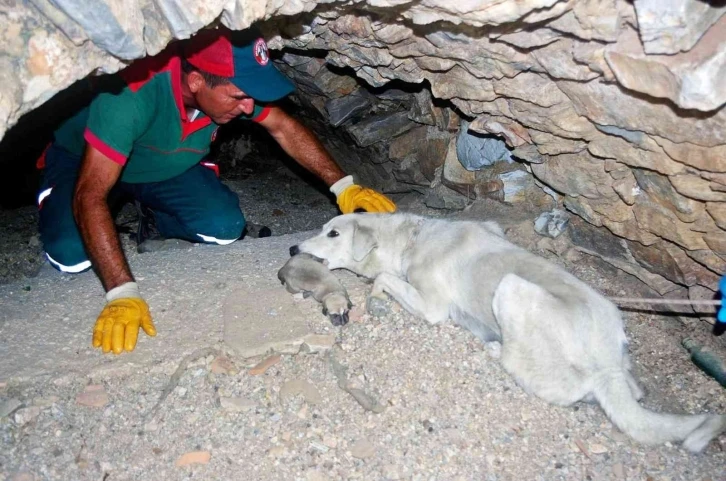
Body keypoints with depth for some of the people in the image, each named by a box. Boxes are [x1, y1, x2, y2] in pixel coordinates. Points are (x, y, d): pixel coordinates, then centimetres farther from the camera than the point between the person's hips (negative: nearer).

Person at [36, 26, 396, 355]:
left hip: (168, 167, 4)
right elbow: (90, 195, -46)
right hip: (82, 161, -3)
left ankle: (150, 216, 13)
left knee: (225, 229, -18)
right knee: (72, 256, -26)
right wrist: (123, 294, -54)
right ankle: (53, 198, 10)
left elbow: (282, 127, -13)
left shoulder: (230, 80, -27)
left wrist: (343, 186, -20)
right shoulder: (131, 94, -44)